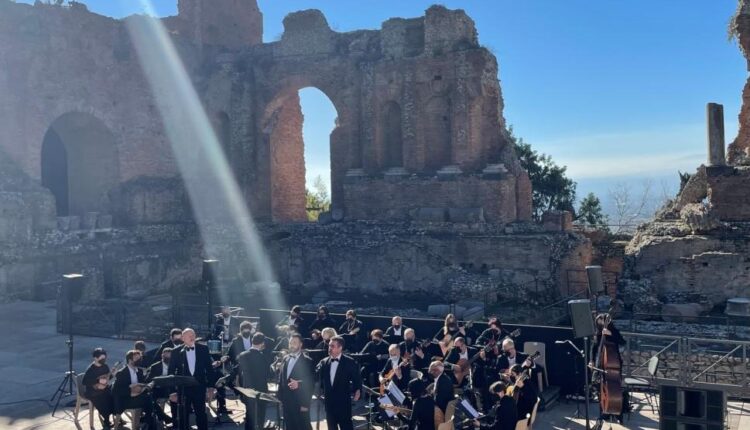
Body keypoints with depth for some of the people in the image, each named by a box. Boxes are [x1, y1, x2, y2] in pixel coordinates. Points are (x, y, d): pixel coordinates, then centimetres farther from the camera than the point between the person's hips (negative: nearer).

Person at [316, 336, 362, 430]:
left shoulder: (350, 362, -6)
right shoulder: (323, 362, 5)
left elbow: (357, 379, -5)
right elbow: (319, 378, 10)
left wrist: (358, 391, -18)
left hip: (343, 403, -4)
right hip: (329, 403, 4)